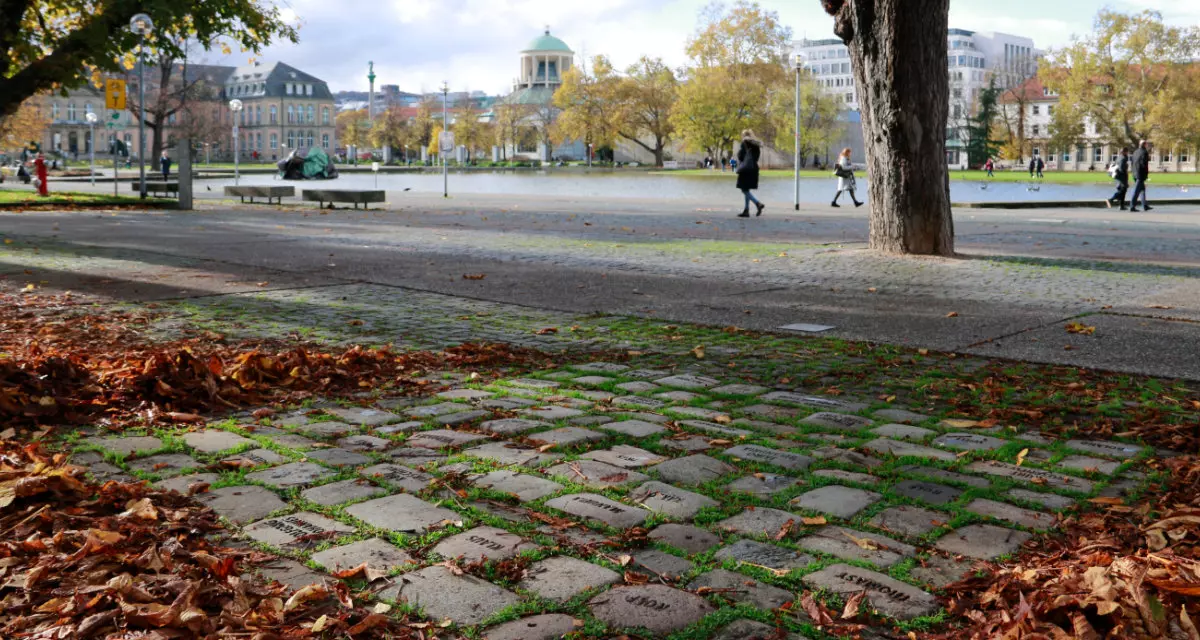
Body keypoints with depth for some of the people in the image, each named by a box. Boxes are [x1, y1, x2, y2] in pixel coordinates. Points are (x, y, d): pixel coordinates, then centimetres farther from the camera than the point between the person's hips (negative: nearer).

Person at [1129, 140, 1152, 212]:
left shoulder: (1135, 152, 12)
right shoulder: (1144, 152, -12)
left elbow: (1133, 163, 14)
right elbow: (1144, 164, -18)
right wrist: (1146, 173, -8)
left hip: (1135, 174, 8)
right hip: (1141, 174, -8)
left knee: (1142, 189, 16)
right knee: (1136, 191, -7)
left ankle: (1145, 206, 20)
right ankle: (1132, 206, -8)